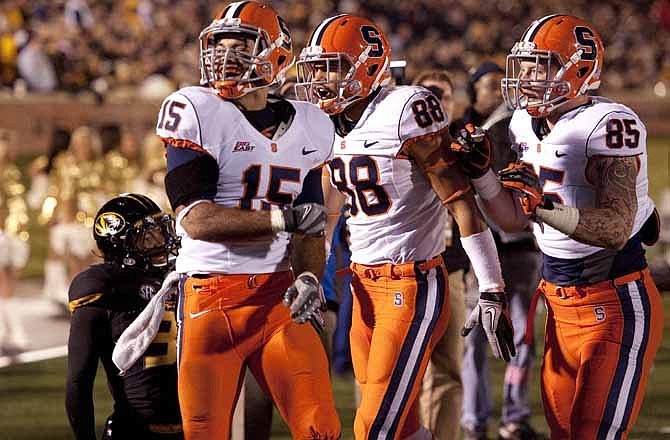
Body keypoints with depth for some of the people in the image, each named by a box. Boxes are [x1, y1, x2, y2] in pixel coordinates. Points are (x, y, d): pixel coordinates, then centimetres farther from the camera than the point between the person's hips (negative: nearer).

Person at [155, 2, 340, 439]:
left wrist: (309, 279, -8)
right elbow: (196, 219, -13)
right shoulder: (196, 113, -6)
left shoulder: (308, 128, 9)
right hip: (211, 299, -3)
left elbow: (310, 228, 12)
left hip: (279, 295, 3)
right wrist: (283, 218, -16)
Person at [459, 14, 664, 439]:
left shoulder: (610, 126, -20)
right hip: (561, 304, 8)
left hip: (618, 306, -8)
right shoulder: (528, 126, 7)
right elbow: (514, 218, 12)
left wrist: (545, 206, -36)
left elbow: (616, 230, -27)